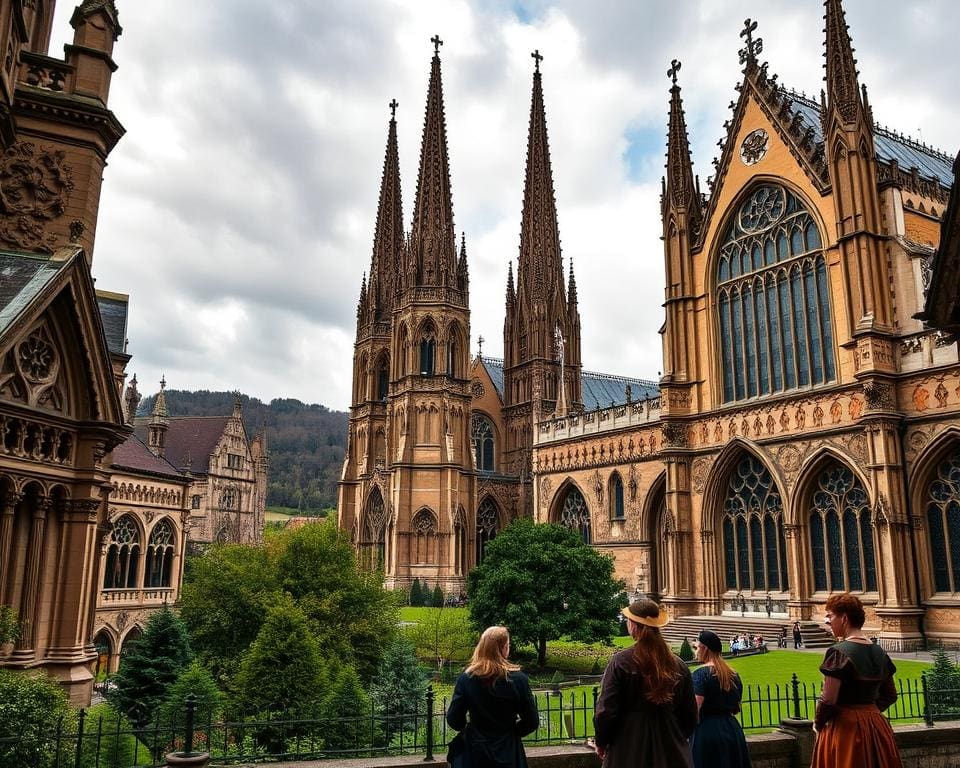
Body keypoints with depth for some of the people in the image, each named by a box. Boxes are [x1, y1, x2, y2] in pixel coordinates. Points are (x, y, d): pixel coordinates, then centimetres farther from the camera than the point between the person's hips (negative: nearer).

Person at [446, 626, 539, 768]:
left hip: (474, 752, 0)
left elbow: (454, 720, -8)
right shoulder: (518, 679, -13)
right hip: (508, 752, 0)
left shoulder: (466, 678, -12)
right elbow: (532, 722, -7)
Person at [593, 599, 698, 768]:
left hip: (629, 750, -3)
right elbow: (690, 715, 7)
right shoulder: (678, 665, -1)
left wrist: (601, 742, 4)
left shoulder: (620, 662, -13)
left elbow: (606, 710, -13)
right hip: (672, 751, 3)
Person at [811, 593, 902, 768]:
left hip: (844, 727, -7)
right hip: (876, 726, 7)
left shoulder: (839, 652, -18)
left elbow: (828, 700, -20)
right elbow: (890, 696, 15)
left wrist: (818, 723, -4)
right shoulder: (879, 652, 6)